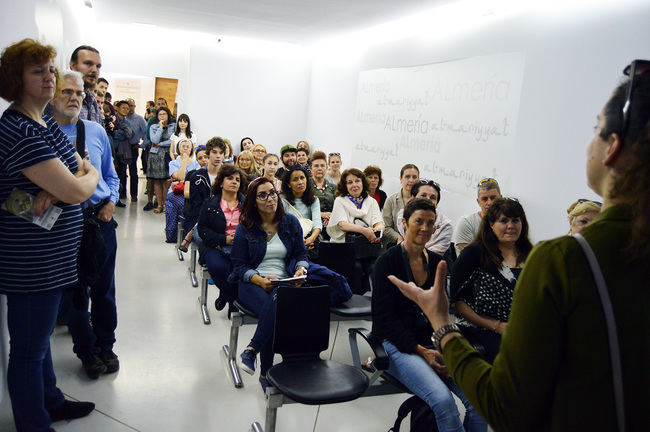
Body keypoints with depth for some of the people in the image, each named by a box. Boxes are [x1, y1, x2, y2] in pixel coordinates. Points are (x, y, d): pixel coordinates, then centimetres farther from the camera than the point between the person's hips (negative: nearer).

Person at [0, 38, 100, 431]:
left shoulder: (47, 125, 10)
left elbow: (85, 170, 6)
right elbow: (77, 191, -26)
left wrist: (56, 190, -15)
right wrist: (88, 176, -2)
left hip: (51, 258, 10)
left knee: (40, 337, 25)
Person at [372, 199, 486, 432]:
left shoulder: (436, 263, 11)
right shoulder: (387, 262, -6)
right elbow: (385, 319, -9)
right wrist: (421, 351, -16)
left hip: (432, 342, 5)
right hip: (397, 343, -5)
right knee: (443, 399, -28)